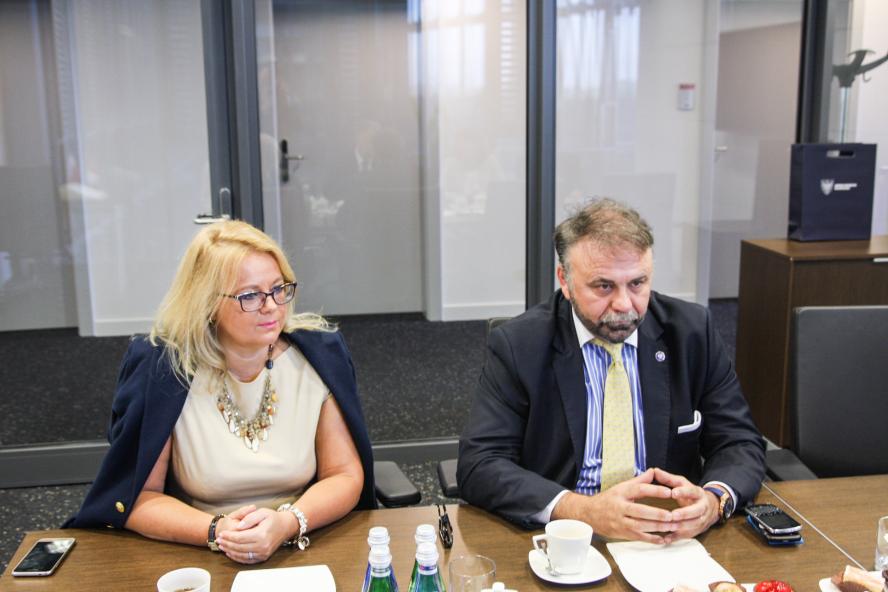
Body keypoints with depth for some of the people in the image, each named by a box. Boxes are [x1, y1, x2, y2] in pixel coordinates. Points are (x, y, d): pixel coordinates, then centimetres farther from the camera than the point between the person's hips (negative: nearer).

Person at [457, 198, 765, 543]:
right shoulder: (517, 346, -6)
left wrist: (714, 500, -20)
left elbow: (741, 444, 3)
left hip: (672, 543, 3)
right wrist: (584, 510, -27)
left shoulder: (692, 332, 0)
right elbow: (478, 466, -12)